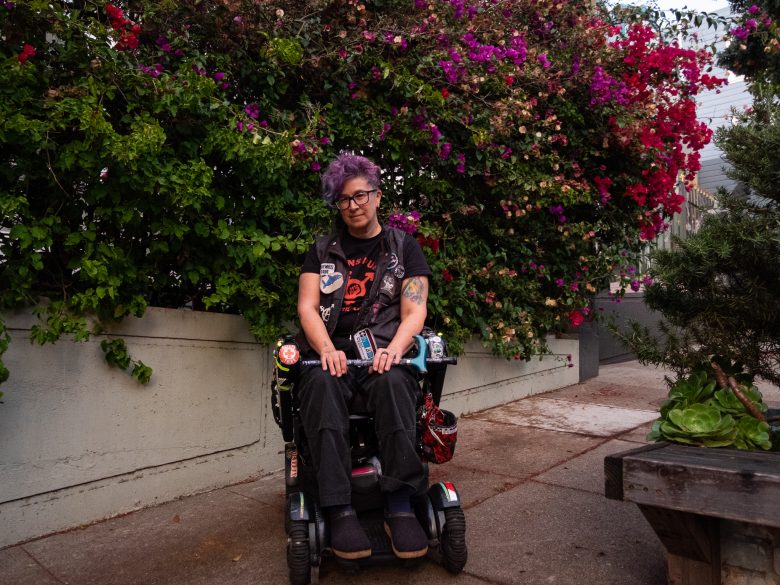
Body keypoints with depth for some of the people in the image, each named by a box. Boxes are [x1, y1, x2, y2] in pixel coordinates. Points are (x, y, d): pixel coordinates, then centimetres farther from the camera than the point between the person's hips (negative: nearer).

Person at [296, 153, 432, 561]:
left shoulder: (404, 248, 14)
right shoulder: (322, 251, 18)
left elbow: (414, 311, 3)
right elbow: (307, 306, 4)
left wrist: (394, 349, -19)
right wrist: (327, 349, -17)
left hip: (383, 353, -1)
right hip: (332, 352, 1)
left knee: (394, 383, -36)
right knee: (321, 385, -34)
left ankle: (400, 507, -32)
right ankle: (339, 512, -35)